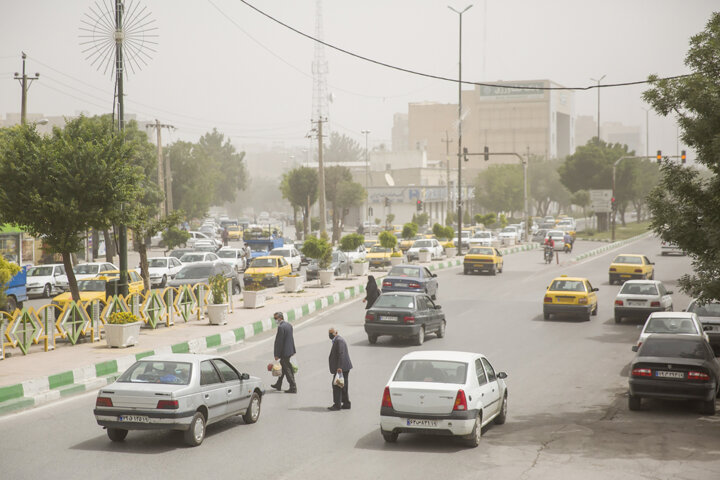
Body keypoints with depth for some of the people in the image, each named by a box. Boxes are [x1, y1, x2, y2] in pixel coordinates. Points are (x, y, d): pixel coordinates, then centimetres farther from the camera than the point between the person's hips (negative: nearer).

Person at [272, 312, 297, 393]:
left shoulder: (281, 327, -21)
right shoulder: (289, 325, 8)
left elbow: (279, 341, -21)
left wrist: (277, 355, -17)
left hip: (284, 352, -10)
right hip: (289, 350, 10)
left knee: (288, 370, -3)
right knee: (283, 367, 21)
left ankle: (293, 388, 0)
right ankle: (278, 385, 36)